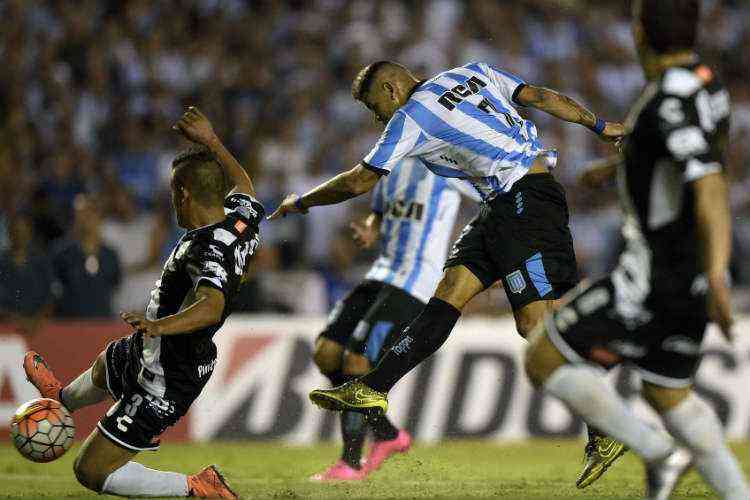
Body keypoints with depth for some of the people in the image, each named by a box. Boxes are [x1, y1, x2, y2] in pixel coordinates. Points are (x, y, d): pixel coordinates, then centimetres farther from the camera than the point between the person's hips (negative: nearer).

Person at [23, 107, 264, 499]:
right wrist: (210, 142, 24)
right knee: (106, 364, 40)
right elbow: (243, 186, 18)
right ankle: (63, 400, 73)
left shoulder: (205, 251, -34)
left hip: (164, 385, -10)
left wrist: (158, 325, -68)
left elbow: (210, 305, -54)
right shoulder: (242, 218, -7)